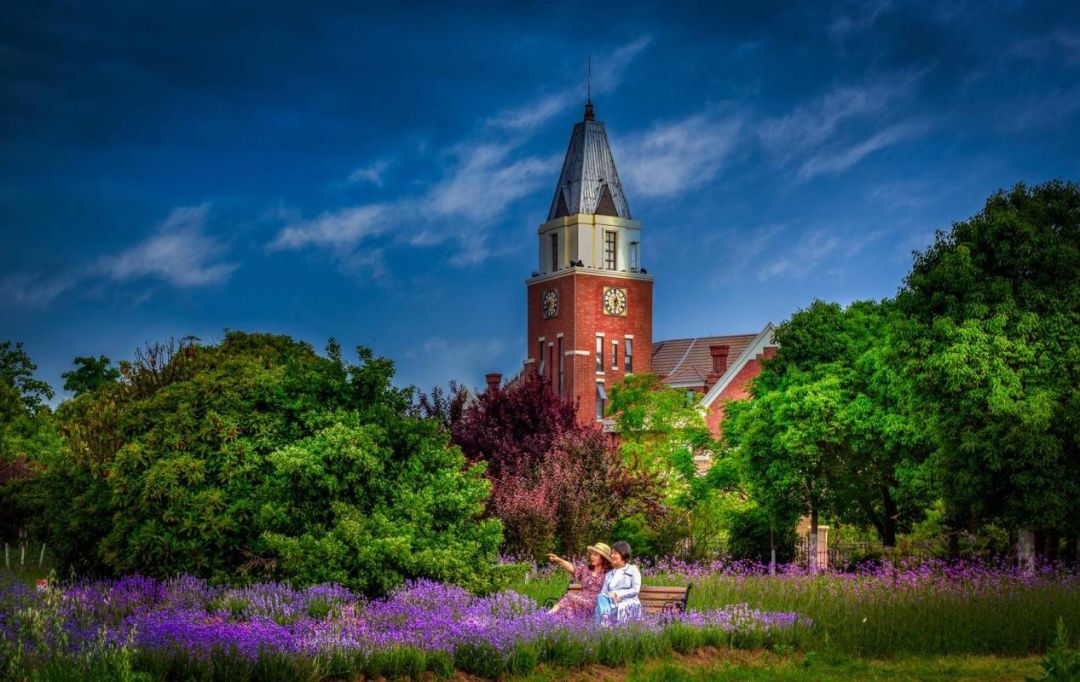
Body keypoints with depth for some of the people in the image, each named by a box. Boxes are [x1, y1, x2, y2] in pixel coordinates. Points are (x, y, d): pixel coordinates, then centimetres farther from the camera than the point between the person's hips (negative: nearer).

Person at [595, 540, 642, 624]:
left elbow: (636, 589, 0)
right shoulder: (609, 574, 30)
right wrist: (609, 595, -10)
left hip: (629, 603, -3)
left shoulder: (633, 570, 16)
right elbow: (603, 592, 16)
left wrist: (618, 594, -11)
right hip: (612, 602, 3)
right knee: (601, 597, -33)